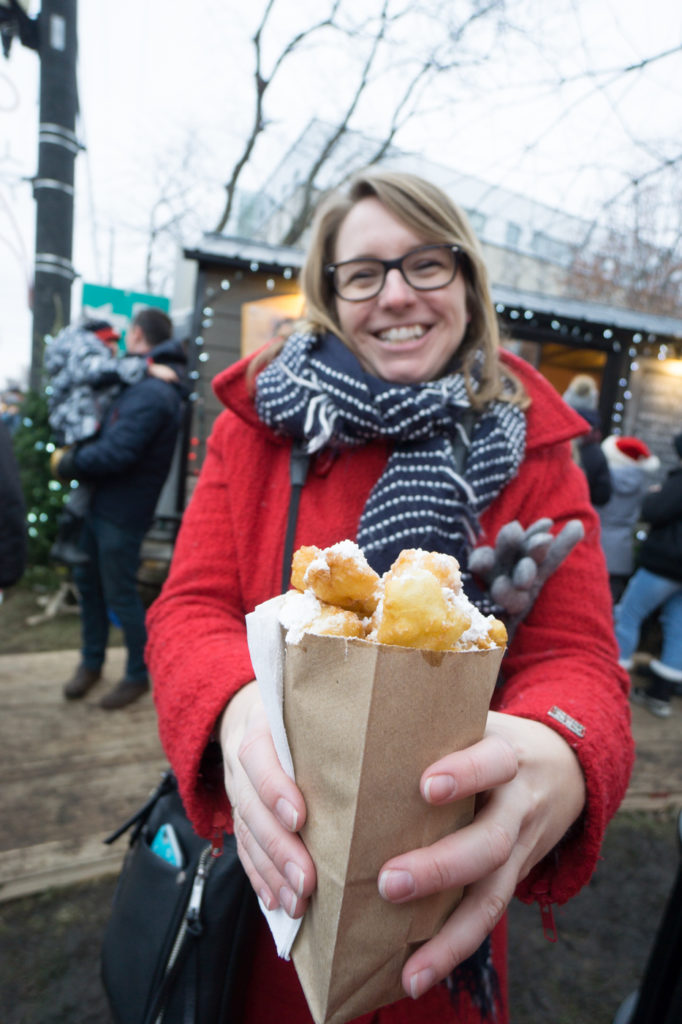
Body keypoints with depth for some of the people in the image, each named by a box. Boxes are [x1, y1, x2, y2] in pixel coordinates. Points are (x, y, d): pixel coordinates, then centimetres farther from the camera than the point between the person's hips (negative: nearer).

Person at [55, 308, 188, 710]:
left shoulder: (151, 395, -23)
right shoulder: (147, 383, 11)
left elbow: (115, 453, -27)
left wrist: (69, 461, -11)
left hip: (123, 512, -10)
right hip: (102, 503, 10)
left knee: (120, 594, 3)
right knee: (88, 579, 19)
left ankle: (139, 676, 22)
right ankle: (92, 662, 36)